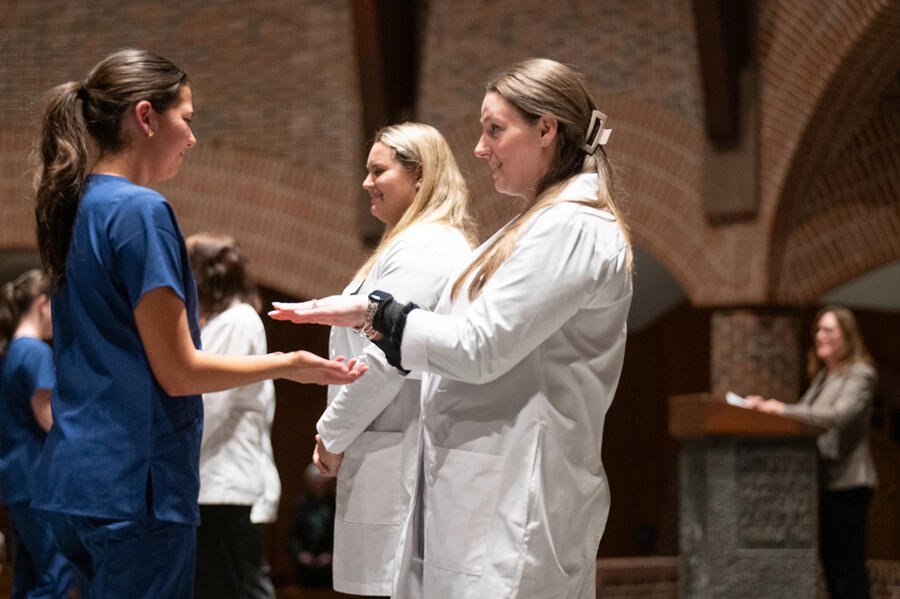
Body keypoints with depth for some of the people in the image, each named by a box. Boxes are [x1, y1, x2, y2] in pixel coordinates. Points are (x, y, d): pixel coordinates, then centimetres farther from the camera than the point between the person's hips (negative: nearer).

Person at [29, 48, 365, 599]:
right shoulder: (141, 211, -14)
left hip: (75, 475, 9)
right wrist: (288, 365, -3)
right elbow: (178, 371, -14)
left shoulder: (78, 206, 13)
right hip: (134, 483, -9)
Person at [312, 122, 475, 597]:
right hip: (399, 456, 10)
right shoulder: (446, 243, 21)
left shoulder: (420, 250, -13)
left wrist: (332, 433, -8)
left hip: (398, 463, -10)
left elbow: (385, 360, -19)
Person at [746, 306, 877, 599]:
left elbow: (840, 415, -22)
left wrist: (784, 409, -25)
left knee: (847, 565, -11)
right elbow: (804, 416, 17)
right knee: (831, 564, 10)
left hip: (846, 483, -9)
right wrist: (767, 407, 0)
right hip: (824, 481, 9)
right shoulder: (822, 377, 20)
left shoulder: (860, 374, -7)